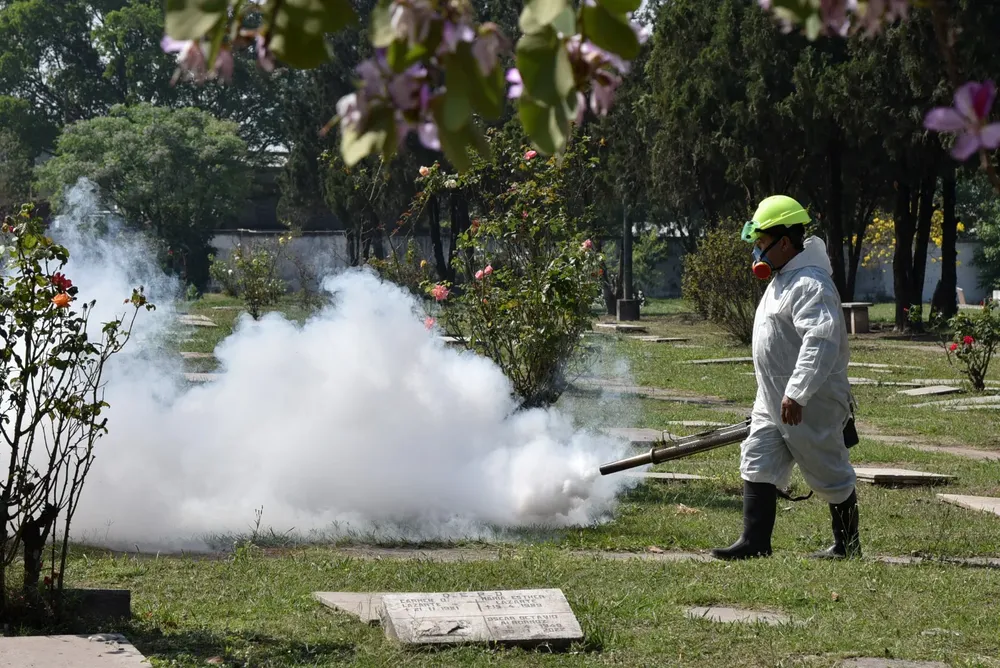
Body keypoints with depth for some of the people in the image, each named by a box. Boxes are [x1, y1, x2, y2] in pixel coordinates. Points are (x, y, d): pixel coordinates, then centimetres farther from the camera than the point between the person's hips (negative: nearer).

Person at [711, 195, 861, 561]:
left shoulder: (810, 285, -20)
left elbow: (821, 342, -31)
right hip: (772, 401, 10)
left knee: (830, 473, 4)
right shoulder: (782, 280, 15)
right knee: (758, 464, 5)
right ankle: (755, 542, 6)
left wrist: (797, 394, -35)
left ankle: (847, 544, 17)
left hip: (809, 403, -10)